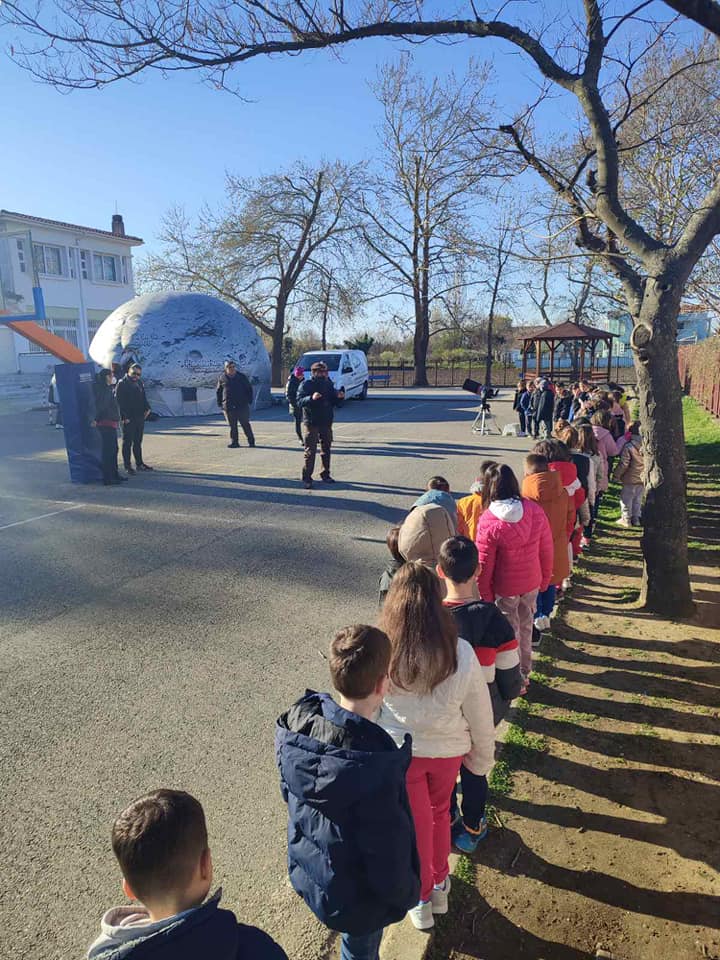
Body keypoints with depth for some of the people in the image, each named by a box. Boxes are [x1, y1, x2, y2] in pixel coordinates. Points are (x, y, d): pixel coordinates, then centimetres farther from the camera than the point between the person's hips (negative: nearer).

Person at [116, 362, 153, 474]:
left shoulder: (139, 383, 15)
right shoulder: (121, 384, -7)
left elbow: (143, 398, 23)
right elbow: (119, 402, -12)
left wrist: (147, 408, 5)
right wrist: (124, 417, -18)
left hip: (140, 418, 7)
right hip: (128, 419, -7)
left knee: (138, 442, 15)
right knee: (127, 443, -1)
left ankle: (139, 463, 23)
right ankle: (127, 466, 3)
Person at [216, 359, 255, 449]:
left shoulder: (241, 376, 4)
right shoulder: (222, 378, 6)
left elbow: (249, 388, 10)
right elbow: (218, 391, 15)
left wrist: (249, 401, 3)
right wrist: (220, 404, 8)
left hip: (242, 405, -1)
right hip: (228, 407, 1)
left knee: (245, 424, 2)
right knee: (232, 425, 4)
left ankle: (251, 441, 12)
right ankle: (234, 442, 11)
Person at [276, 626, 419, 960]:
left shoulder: (297, 723, -21)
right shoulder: (374, 768, -41)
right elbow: (389, 854, -26)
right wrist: (408, 892, -5)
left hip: (306, 870, 5)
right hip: (356, 896, -5)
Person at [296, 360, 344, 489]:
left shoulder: (328, 384, 9)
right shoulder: (306, 384, -6)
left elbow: (333, 402, 12)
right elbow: (299, 401, -16)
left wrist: (339, 397, -9)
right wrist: (311, 398, -34)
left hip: (326, 423, 5)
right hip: (310, 423, -5)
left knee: (326, 449, 12)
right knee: (310, 451, -6)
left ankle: (325, 475, 24)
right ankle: (306, 478, -1)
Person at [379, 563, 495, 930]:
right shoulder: (460, 652, -25)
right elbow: (480, 711, -11)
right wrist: (483, 755, 6)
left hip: (398, 750, -1)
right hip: (447, 749, 1)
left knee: (416, 824, 22)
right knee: (439, 813, 30)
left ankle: (421, 900, 43)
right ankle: (440, 884, 50)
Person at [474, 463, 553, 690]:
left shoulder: (488, 521, -23)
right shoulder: (535, 511, -13)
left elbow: (484, 565, -16)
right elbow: (546, 550, -3)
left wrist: (484, 595, -3)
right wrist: (545, 579, 12)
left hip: (504, 588, -4)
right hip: (532, 584, 4)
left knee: (510, 632, 15)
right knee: (526, 627, 24)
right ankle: (524, 672, 42)